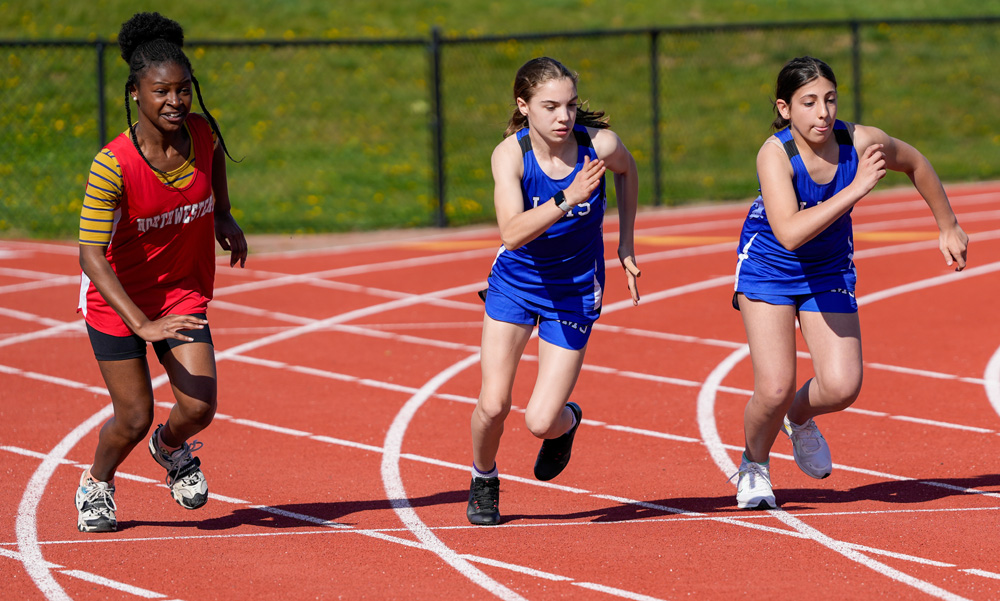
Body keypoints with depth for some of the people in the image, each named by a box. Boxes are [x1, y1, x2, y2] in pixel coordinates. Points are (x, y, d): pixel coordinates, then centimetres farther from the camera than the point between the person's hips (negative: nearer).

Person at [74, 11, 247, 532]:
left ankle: (171, 448, 27)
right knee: (134, 419, 1)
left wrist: (224, 214, 9)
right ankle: (97, 483, 35)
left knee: (199, 408, -10)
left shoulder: (202, 134, -14)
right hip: (117, 296, -3)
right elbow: (91, 256, -30)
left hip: (183, 291, 3)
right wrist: (143, 326, -37)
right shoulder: (112, 166, -29)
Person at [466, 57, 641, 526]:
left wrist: (625, 245, 5)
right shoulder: (510, 154, -23)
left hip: (574, 292, 0)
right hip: (516, 281, 0)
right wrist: (568, 199, -48)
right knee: (493, 405, -7)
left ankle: (566, 421, 31)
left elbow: (626, 171, 5)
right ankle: (483, 480, 26)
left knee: (540, 422, -8)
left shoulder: (599, 144, -21)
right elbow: (512, 234, -36)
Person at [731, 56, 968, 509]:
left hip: (828, 273, 3)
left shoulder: (859, 142, -21)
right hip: (768, 269, -3)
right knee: (774, 389, -13)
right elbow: (789, 234, -44)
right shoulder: (775, 154, -31)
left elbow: (915, 164, 2)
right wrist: (855, 189, -46)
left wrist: (948, 228, 11)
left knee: (842, 387, -11)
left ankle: (800, 416, 26)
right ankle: (754, 464, 19)